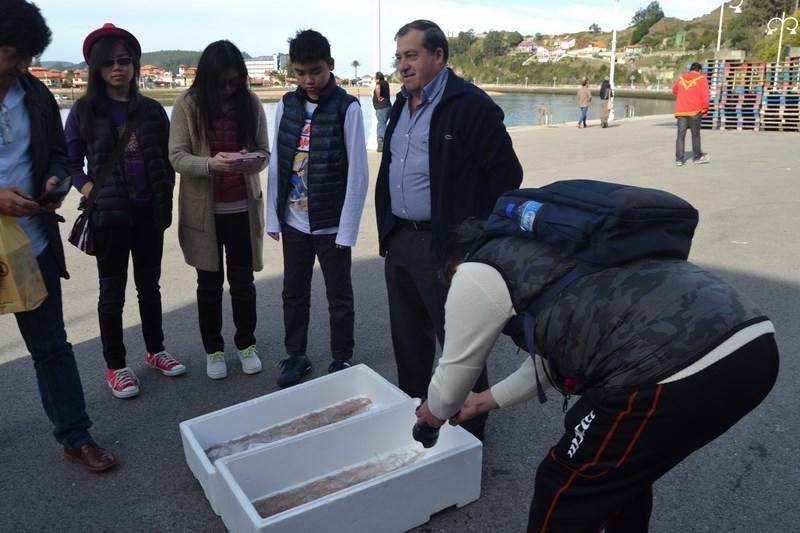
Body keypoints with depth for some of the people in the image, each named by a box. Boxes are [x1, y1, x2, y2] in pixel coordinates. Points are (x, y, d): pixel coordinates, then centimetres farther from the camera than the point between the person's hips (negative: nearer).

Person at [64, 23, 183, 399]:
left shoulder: (152, 110, 5)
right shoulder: (84, 110, -2)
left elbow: (167, 160, 8)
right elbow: (70, 161, 2)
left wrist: (165, 202, 1)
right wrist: (85, 186, -15)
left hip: (149, 212, 3)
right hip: (108, 214, -2)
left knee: (149, 284, 15)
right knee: (112, 290, 6)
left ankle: (155, 350, 31)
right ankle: (115, 366, 19)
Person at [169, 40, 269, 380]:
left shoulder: (250, 103, -1)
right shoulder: (188, 105, -6)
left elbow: (264, 151, 2)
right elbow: (176, 157, -10)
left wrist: (257, 160, -22)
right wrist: (210, 164, -29)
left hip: (243, 208, 1)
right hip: (204, 210, -1)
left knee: (243, 280, 11)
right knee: (209, 283, 11)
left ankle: (246, 344, 28)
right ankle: (213, 350, 25)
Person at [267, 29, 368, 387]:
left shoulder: (347, 108, -11)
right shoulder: (286, 105, 3)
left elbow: (358, 172, -11)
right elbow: (276, 163, 7)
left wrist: (347, 228, -13)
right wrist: (273, 216, 5)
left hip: (331, 223, -4)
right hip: (293, 220, 5)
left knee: (339, 296, 9)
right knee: (293, 292, 15)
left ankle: (342, 361, 25)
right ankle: (296, 356, 31)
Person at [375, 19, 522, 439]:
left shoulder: (471, 105, -13)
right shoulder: (402, 103, 13)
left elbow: (507, 174, -13)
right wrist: (388, 226, 16)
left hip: (446, 246, -8)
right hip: (400, 240, 9)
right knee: (407, 337, 18)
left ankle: (467, 429, 19)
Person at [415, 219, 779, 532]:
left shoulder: (477, 272, 8)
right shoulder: (546, 247, 32)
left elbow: (454, 375, 20)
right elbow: (552, 356, 41)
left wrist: (436, 411, 42)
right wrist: (487, 400, 52)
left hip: (675, 368, -9)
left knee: (565, 495, 13)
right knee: (622, 467, 31)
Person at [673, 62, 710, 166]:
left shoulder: (680, 77, 10)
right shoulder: (702, 79, -1)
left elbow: (674, 90, 26)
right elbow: (706, 95, -9)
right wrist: (705, 109, 3)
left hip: (681, 111, 3)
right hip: (695, 111, -3)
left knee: (681, 135, 4)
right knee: (695, 134, 9)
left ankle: (679, 159, 0)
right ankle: (697, 157, 18)